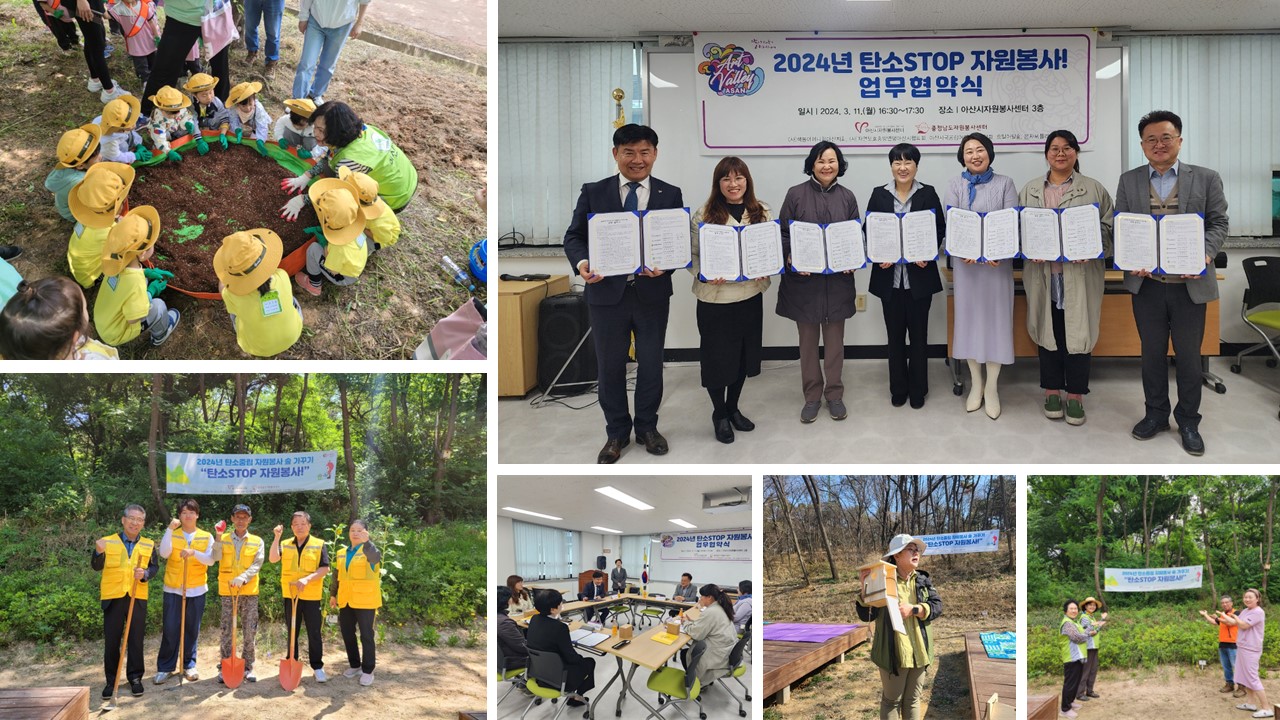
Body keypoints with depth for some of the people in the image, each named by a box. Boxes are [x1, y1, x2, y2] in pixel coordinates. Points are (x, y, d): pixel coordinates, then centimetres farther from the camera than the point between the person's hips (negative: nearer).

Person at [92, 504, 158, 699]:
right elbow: (96, 567, -1)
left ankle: (135, 678, 17)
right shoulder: (108, 542, 2)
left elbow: (155, 567, 6)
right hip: (113, 597, -1)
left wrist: (145, 574, -15)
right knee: (111, 641, 4)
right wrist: (98, 552, -21)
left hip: (137, 597, 1)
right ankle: (111, 681, 14)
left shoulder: (148, 545, 8)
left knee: (136, 640, 6)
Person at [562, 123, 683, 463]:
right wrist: (581, 262, -20)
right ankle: (617, 432, 25)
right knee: (610, 366, 9)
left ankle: (647, 427, 31)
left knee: (651, 363, 12)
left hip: (652, 292, 0)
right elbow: (574, 235, 2)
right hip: (607, 292, 0)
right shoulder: (593, 192, 2)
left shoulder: (670, 195, 3)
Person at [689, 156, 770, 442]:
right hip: (715, 298, -4)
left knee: (743, 354, 14)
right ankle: (719, 413, 24)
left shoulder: (761, 212, 3)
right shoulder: (704, 215, -8)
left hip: (750, 295, 4)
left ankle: (733, 408, 34)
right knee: (717, 357, 4)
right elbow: (691, 256, -6)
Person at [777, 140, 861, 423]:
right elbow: (784, 234, -1)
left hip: (838, 278, 2)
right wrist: (791, 259, -16)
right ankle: (812, 396, 18)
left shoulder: (847, 196, 5)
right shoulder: (796, 194, -2)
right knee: (808, 340, 7)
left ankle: (834, 394, 20)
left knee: (834, 339, 8)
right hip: (804, 279, -1)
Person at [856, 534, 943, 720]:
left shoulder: (923, 580, 7)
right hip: (893, 652, -5)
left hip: (919, 652, 5)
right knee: (891, 700, 6)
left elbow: (937, 606, -1)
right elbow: (866, 615, -10)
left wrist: (914, 609, -17)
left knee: (913, 699, 16)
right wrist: (864, 588, -26)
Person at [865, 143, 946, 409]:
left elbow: (941, 229, 1)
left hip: (919, 275, -1)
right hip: (889, 275, 1)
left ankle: (918, 389, 17)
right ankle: (898, 389, 19)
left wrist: (928, 255, -14)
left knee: (918, 333, 6)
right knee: (895, 334, 8)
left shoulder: (928, 194, 1)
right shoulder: (879, 195, 4)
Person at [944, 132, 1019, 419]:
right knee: (969, 317, 6)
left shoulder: (1004, 184, 4)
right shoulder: (955, 185, 5)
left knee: (996, 317, 1)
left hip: (998, 261, -1)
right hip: (966, 262, 1)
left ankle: (991, 387, 11)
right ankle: (976, 383, 19)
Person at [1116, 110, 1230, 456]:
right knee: (1152, 353, 12)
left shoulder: (1207, 178, 2)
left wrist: (1205, 254, -18)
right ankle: (1155, 414, 27)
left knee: (1189, 355, 7)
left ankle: (1188, 421, 20)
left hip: (1189, 284, -1)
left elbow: (1218, 223, 1)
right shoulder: (1129, 181, 6)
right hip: (1146, 282, 1)